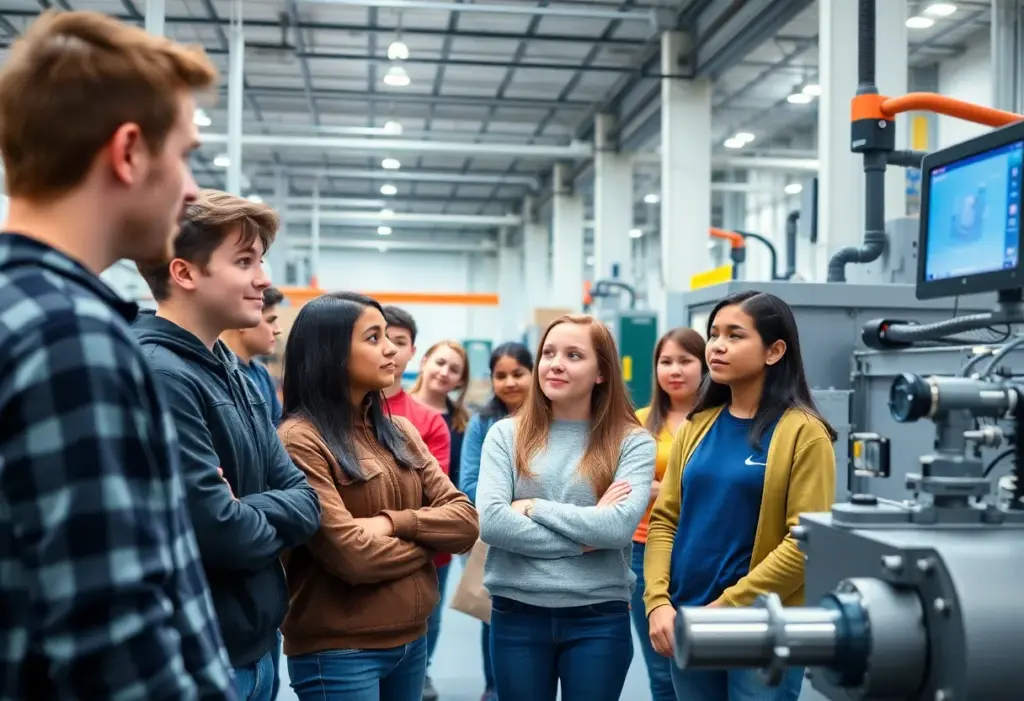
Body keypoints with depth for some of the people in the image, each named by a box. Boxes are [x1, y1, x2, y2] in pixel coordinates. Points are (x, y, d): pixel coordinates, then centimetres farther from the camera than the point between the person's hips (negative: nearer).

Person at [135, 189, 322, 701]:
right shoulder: (157, 375, -21)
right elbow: (217, 532, -26)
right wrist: (271, 520, -6)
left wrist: (246, 511, -15)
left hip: (254, 645, 9)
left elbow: (305, 499, 5)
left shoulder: (236, 376, 9)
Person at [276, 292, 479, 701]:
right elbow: (352, 556, -21)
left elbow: (466, 520, 1)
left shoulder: (400, 432, 9)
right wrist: (429, 541, -4)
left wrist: (395, 522, -16)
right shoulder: (300, 439, -14)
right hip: (338, 652, -7)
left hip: (411, 639, 7)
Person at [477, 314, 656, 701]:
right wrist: (583, 539, -14)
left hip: (599, 619, -1)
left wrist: (534, 507, -11)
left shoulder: (632, 441, -2)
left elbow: (620, 526, -17)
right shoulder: (506, 434, 1)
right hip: (517, 615, 1)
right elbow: (490, 522, -12)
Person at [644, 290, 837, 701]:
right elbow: (664, 519, 7)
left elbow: (805, 541, -13)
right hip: (686, 625, 5)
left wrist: (723, 609, -15)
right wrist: (658, 602, -6)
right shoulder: (697, 426, 8)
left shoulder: (802, 432, -8)